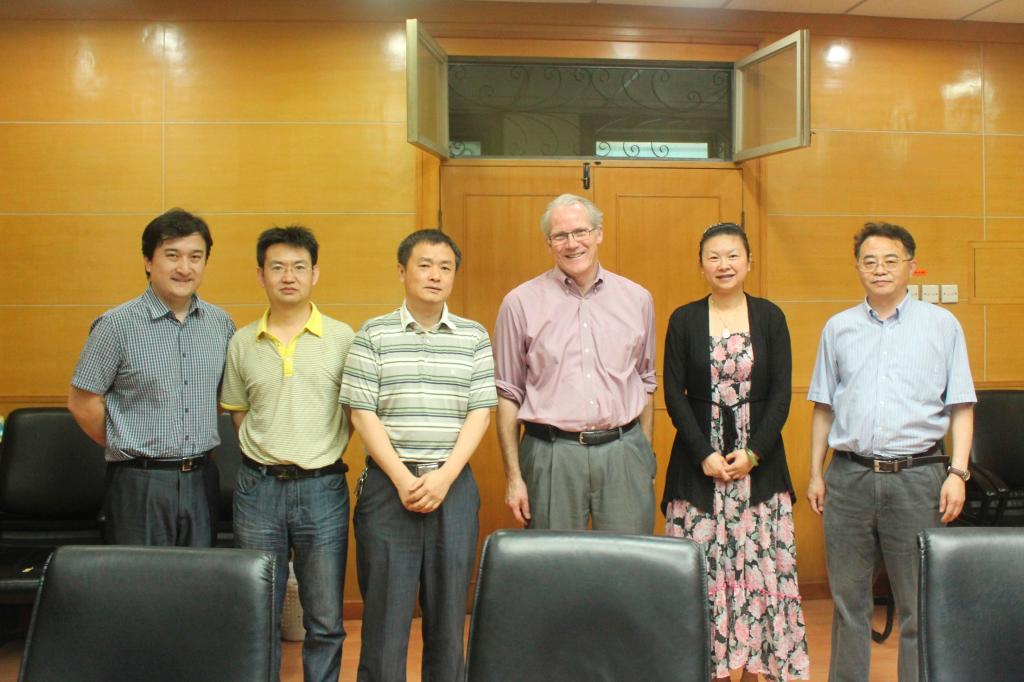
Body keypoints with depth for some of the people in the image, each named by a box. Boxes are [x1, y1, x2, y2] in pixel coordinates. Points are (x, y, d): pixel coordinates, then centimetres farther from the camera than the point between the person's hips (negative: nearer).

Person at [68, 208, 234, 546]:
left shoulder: (220, 323, 4)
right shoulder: (116, 325, -9)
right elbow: (82, 402, -5)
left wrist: (192, 449, 9)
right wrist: (129, 448, 2)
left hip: (200, 480, 4)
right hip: (140, 484, -4)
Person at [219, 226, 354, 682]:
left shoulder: (343, 338, -1)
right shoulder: (242, 343, 6)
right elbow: (240, 416, 14)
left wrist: (323, 454, -2)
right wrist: (267, 458, 5)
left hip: (322, 487, -2)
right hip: (258, 487, 2)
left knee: (325, 621, 6)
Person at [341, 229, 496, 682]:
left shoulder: (474, 337, 7)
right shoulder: (374, 334, 2)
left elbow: (480, 412, 2)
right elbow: (362, 413, -2)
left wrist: (443, 478, -9)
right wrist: (403, 479, -10)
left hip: (452, 484, 2)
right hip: (387, 483, -1)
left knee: (448, 608, 8)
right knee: (385, 608, 3)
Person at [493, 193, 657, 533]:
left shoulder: (637, 298, 8)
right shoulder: (521, 303, 0)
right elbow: (508, 394, 3)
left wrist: (647, 459, 13)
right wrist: (513, 476, 0)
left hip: (624, 452, 2)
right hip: (551, 455, -2)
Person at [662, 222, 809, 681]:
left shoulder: (770, 316, 5)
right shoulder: (683, 320, 4)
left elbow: (781, 393, 1)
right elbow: (674, 395, -1)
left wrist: (753, 452, -10)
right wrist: (704, 455, -10)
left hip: (760, 463, 1)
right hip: (698, 463, 0)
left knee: (760, 564, 1)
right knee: (702, 566, -1)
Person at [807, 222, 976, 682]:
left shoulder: (942, 325, 5)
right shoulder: (838, 328, 11)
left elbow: (960, 406, 5)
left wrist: (957, 472, -5)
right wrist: (815, 473, 11)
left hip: (917, 477, -2)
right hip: (849, 476, 2)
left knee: (919, 601, 4)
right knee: (848, 597, 10)